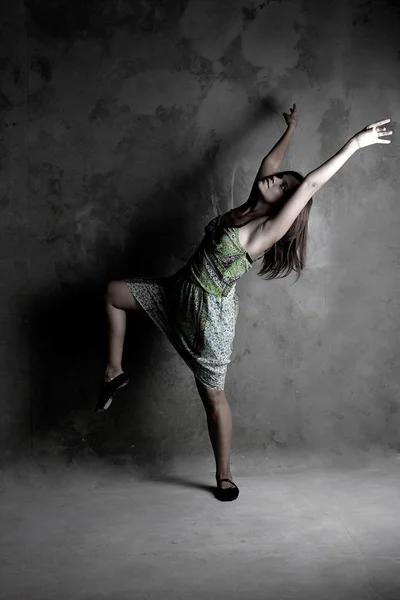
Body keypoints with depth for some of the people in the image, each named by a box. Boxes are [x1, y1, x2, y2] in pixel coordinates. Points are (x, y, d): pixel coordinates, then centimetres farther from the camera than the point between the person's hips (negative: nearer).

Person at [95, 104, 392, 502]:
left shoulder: (269, 230, -21)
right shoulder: (248, 210, 1)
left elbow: (311, 183, -28)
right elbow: (269, 161, 15)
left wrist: (355, 144, -29)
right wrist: (291, 129, 26)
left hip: (209, 313, -8)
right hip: (179, 292, 8)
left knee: (213, 396, 3)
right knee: (113, 292, 15)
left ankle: (224, 477, 21)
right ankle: (115, 372, 24)